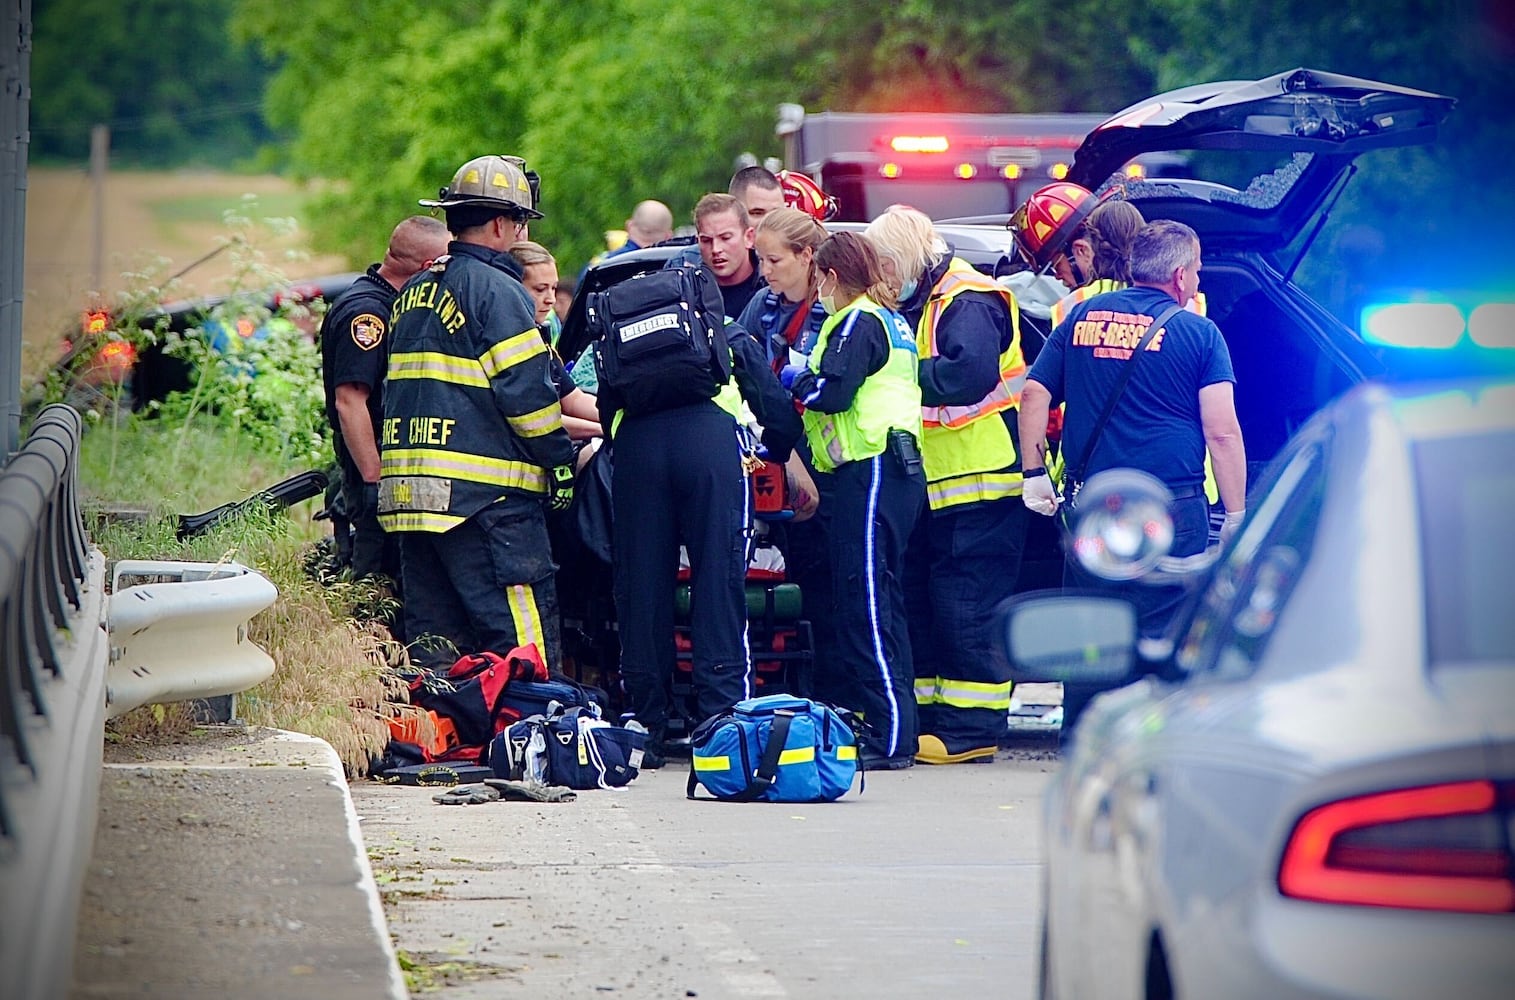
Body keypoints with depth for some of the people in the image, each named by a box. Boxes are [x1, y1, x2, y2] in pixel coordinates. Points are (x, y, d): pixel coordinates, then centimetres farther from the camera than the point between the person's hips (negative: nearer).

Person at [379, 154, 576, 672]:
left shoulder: (413, 293, 18)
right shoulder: (495, 290, -8)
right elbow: (527, 390, -13)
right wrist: (561, 459, -4)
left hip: (408, 491, 8)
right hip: (484, 493, -8)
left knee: (434, 647, 10)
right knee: (523, 645, -9)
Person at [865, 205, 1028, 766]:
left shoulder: (968, 302, -12)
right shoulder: (922, 303, 19)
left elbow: (970, 373, -28)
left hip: (978, 487, -10)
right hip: (935, 488, 10)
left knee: (966, 610, -9)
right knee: (923, 605, 11)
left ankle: (972, 728, -8)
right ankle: (932, 718, 16)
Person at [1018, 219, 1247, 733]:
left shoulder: (1083, 317, 9)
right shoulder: (1198, 332, -3)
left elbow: (1034, 395, 9)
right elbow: (1222, 431, -8)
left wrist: (1035, 473, 16)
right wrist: (1236, 516, -4)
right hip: (1171, 507, -4)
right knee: (1163, 633, 0)